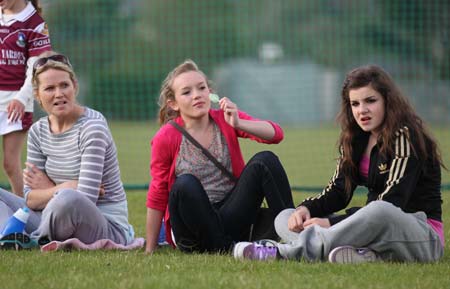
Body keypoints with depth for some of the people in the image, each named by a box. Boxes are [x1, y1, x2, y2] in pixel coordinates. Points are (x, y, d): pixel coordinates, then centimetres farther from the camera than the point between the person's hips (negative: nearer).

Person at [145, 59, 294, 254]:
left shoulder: (225, 119, 3)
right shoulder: (166, 138, -5)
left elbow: (276, 134, -8)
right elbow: (157, 194, 1)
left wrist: (238, 124, -26)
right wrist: (149, 251, 2)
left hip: (231, 220, 3)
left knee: (265, 161, -17)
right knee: (185, 184, -35)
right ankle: (226, 251, -28)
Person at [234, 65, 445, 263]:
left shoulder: (405, 136, -12)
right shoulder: (356, 139, 12)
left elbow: (391, 203, -21)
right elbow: (338, 192, 11)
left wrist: (331, 223, -25)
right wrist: (306, 208, -11)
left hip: (424, 238, -8)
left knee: (379, 211, -42)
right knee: (285, 219, -3)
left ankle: (284, 252, -39)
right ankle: (361, 255, -32)